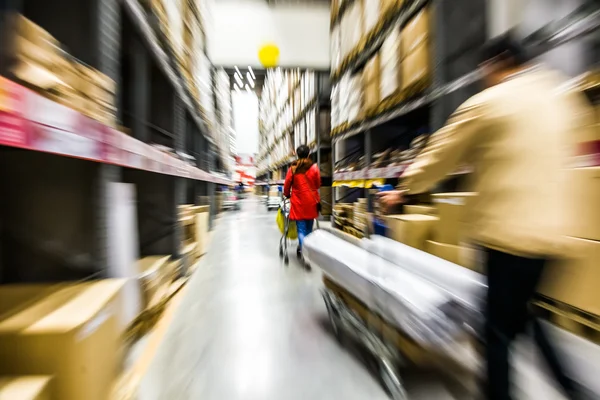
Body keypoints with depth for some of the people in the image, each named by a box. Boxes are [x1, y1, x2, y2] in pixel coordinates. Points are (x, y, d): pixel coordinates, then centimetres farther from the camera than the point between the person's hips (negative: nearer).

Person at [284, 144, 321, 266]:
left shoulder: (293, 168, -4)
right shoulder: (314, 167, -4)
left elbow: (287, 185, 2)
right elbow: (318, 184, 5)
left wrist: (287, 195, 21)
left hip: (298, 202, -1)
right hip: (311, 201, 1)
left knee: (301, 229, 5)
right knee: (308, 228, 17)